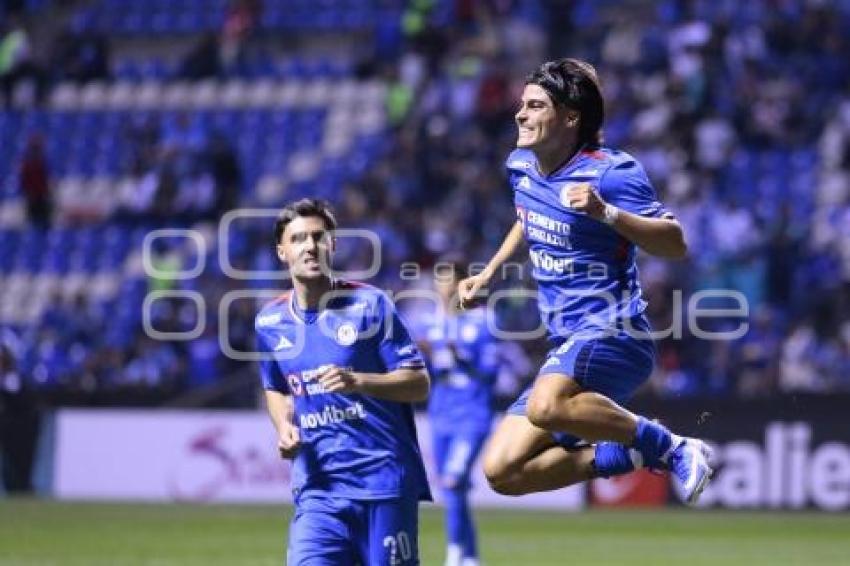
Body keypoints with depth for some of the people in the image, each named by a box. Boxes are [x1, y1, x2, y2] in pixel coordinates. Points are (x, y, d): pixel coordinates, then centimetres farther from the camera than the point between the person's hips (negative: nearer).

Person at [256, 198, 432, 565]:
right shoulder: (269, 322, 8)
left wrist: (358, 382, -22)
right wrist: (284, 427, 5)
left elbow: (419, 384, -5)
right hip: (317, 486, 3)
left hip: (384, 477, -3)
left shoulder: (369, 304, -4)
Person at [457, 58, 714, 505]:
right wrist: (488, 273, 28)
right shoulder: (520, 167, 11)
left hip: (612, 333, -9)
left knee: (546, 407, -40)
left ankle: (671, 448, -23)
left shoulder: (611, 172, -13)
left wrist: (605, 213, -32)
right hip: (567, 346, 9)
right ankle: (630, 455, 9)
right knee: (503, 471, -1)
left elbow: (676, 244, -20)